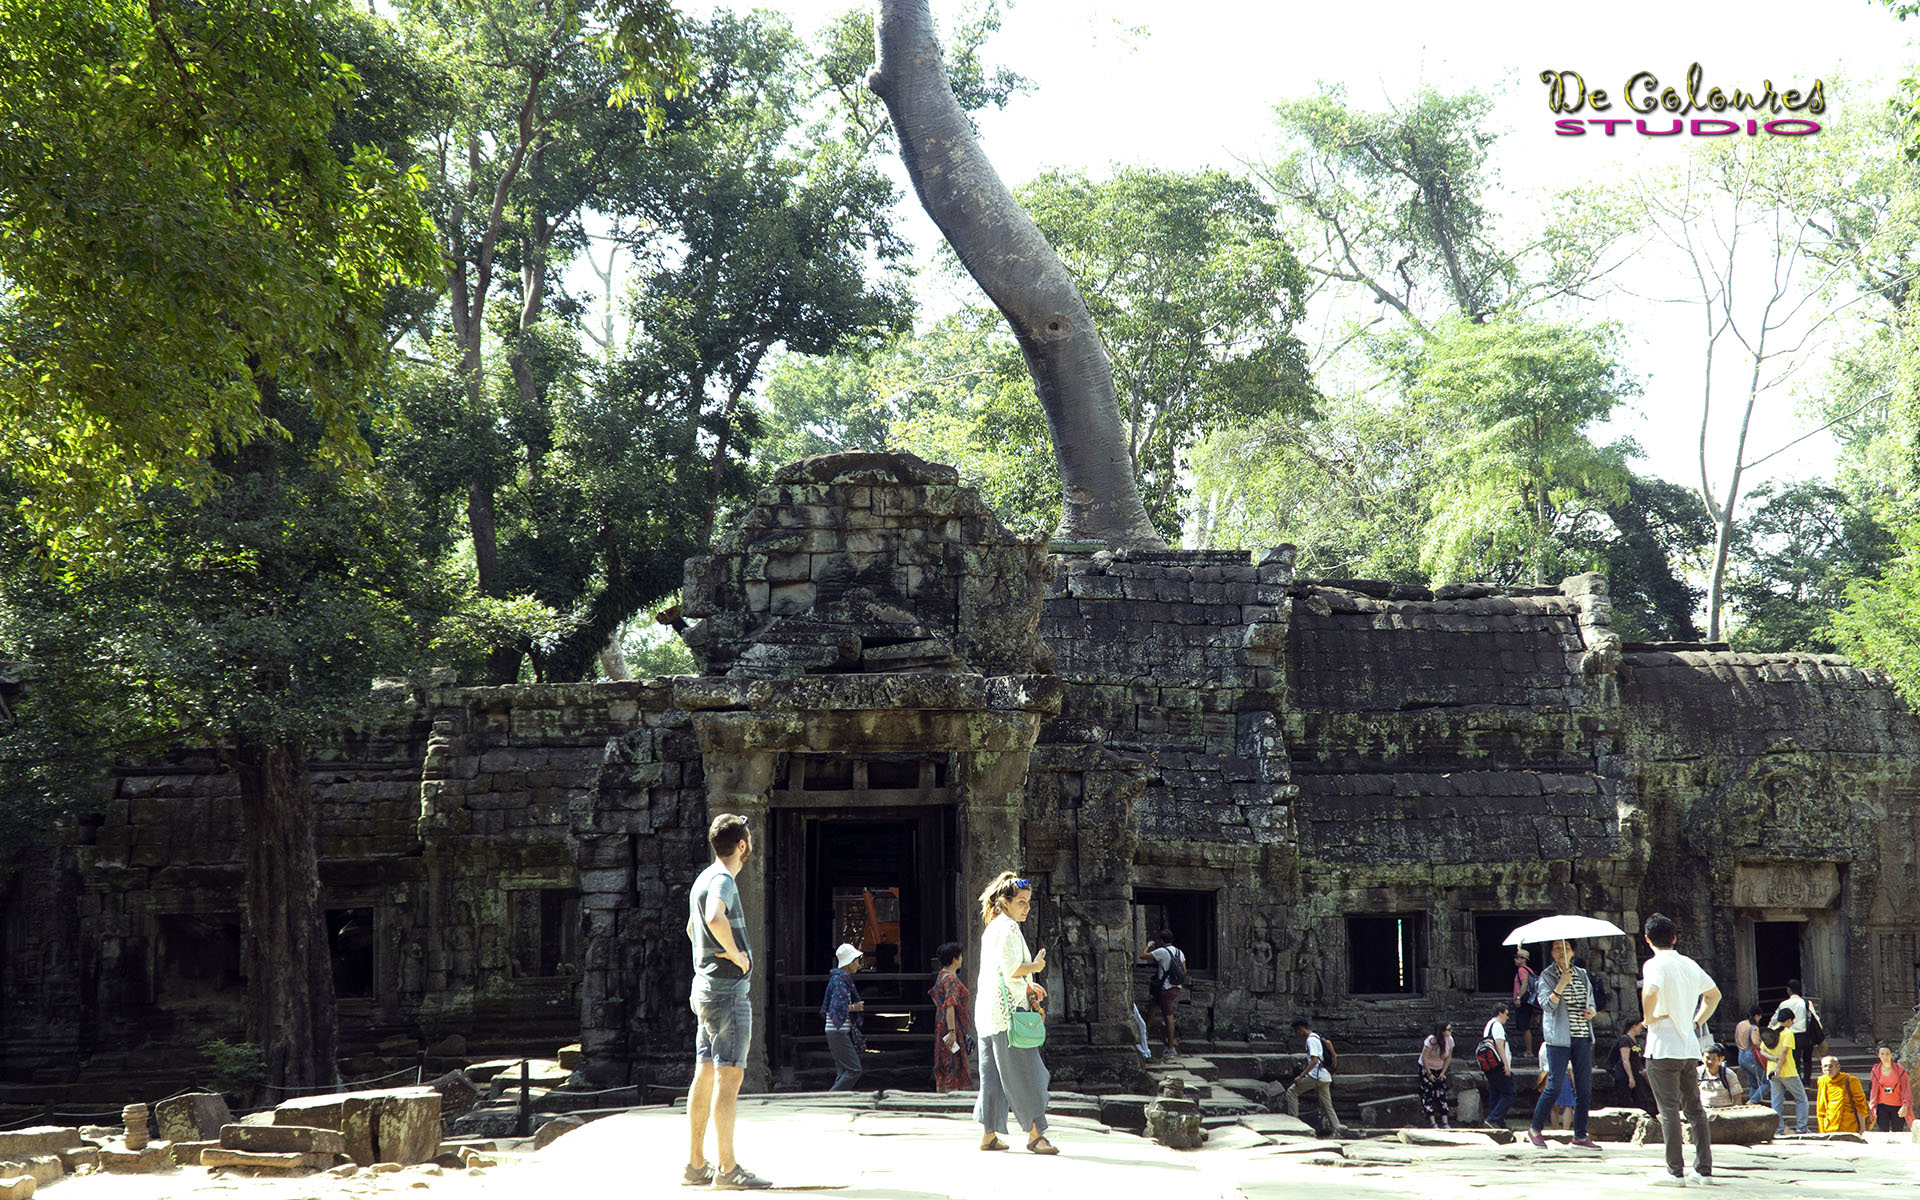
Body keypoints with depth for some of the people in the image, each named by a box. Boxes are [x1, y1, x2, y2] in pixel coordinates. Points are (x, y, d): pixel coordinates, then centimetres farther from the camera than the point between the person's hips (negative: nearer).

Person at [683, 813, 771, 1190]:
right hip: (728, 992, -10)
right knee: (729, 1077, -9)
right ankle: (726, 1168, -10)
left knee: (705, 1075, 10)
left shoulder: (703, 880, 15)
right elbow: (716, 919, -36)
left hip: (706, 988, 10)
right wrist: (737, 955, -21)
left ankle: (696, 1164, 13)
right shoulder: (722, 882, -15)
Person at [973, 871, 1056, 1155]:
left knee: (994, 1076, 10)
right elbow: (1010, 969, -19)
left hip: (987, 1012, 10)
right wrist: (1036, 966, -3)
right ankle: (1035, 1134, -7)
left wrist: (1027, 985, 18)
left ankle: (989, 1134, 11)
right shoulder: (1008, 927, -11)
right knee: (1022, 1071, -7)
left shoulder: (992, 928, 19)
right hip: (1007, 1010, -10)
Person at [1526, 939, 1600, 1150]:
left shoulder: (1581, 975, 15)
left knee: (1584, 1087, 2)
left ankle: (1580, 1136, 9)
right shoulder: (1547, 976, 0)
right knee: (1555, 1085, -9)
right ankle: (1535, 1130, 5)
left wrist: (1591, 1011, 1)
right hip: (1559, 1038, -5)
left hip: (1582, 1037, 5)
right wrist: (1561, 984, -23)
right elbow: (1547, 1005, -12)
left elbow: (1590, 1002, 23)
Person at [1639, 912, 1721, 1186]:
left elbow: (1650, 991, -31)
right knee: (1695, 1108, 11)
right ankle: (1704, 1169, 11)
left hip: (1663, 1048, -6)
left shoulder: (1655, 965, -10)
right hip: (1691, 1047, 6)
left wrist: (1648, 1018, -14)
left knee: (1669, 1110, -4)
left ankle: (1676, 1171, -6)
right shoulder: (1690, 964, 12)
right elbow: (1714, 994, 25)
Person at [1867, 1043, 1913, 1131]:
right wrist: (1872, 1109, 6)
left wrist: (1905, 1106, -12)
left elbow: (1906, 1089, -1)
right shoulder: (1875, 1071, 4)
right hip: (1882, 1107, 1)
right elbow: (1872, 1091, 9)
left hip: (1897, 1107, -1)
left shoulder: (1900, 1070, -1)